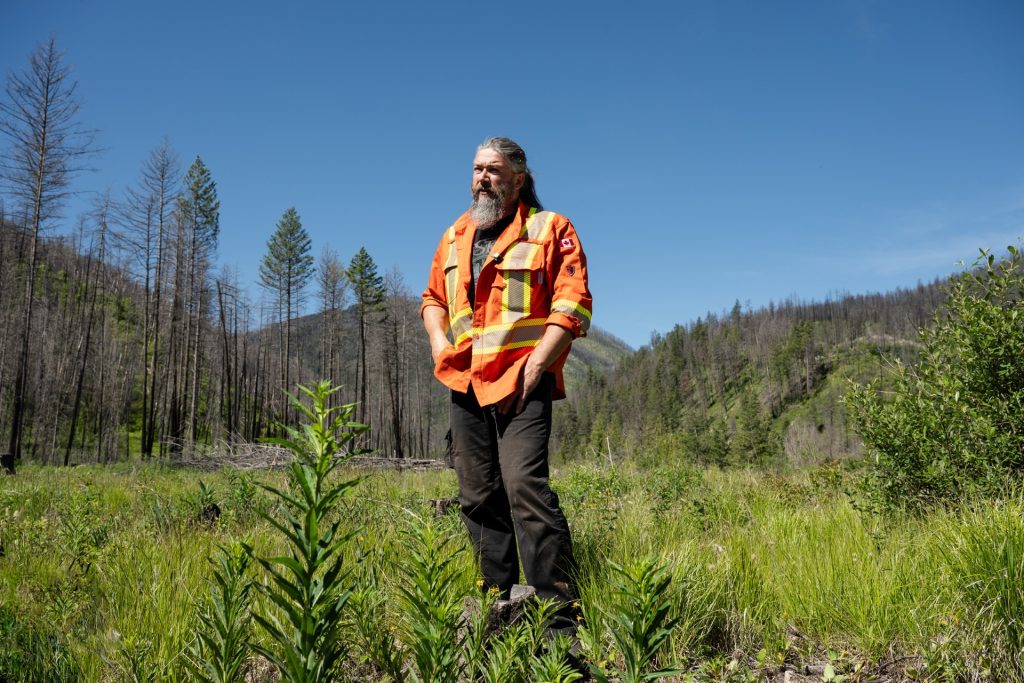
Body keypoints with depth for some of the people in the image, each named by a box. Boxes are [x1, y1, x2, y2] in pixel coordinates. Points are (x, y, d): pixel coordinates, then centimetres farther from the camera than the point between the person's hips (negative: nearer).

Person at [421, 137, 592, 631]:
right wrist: (438, 341, 7)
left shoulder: (550, 229, 1)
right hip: (465, 386, 6)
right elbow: (433, 298, 28)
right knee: (479, 498, 9)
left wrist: (535, 366, -16)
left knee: (526, 488, -18)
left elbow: (573, 303, -8)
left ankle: (559, 617, -11)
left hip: (521, 385, -6)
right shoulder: (455, 236, 19)